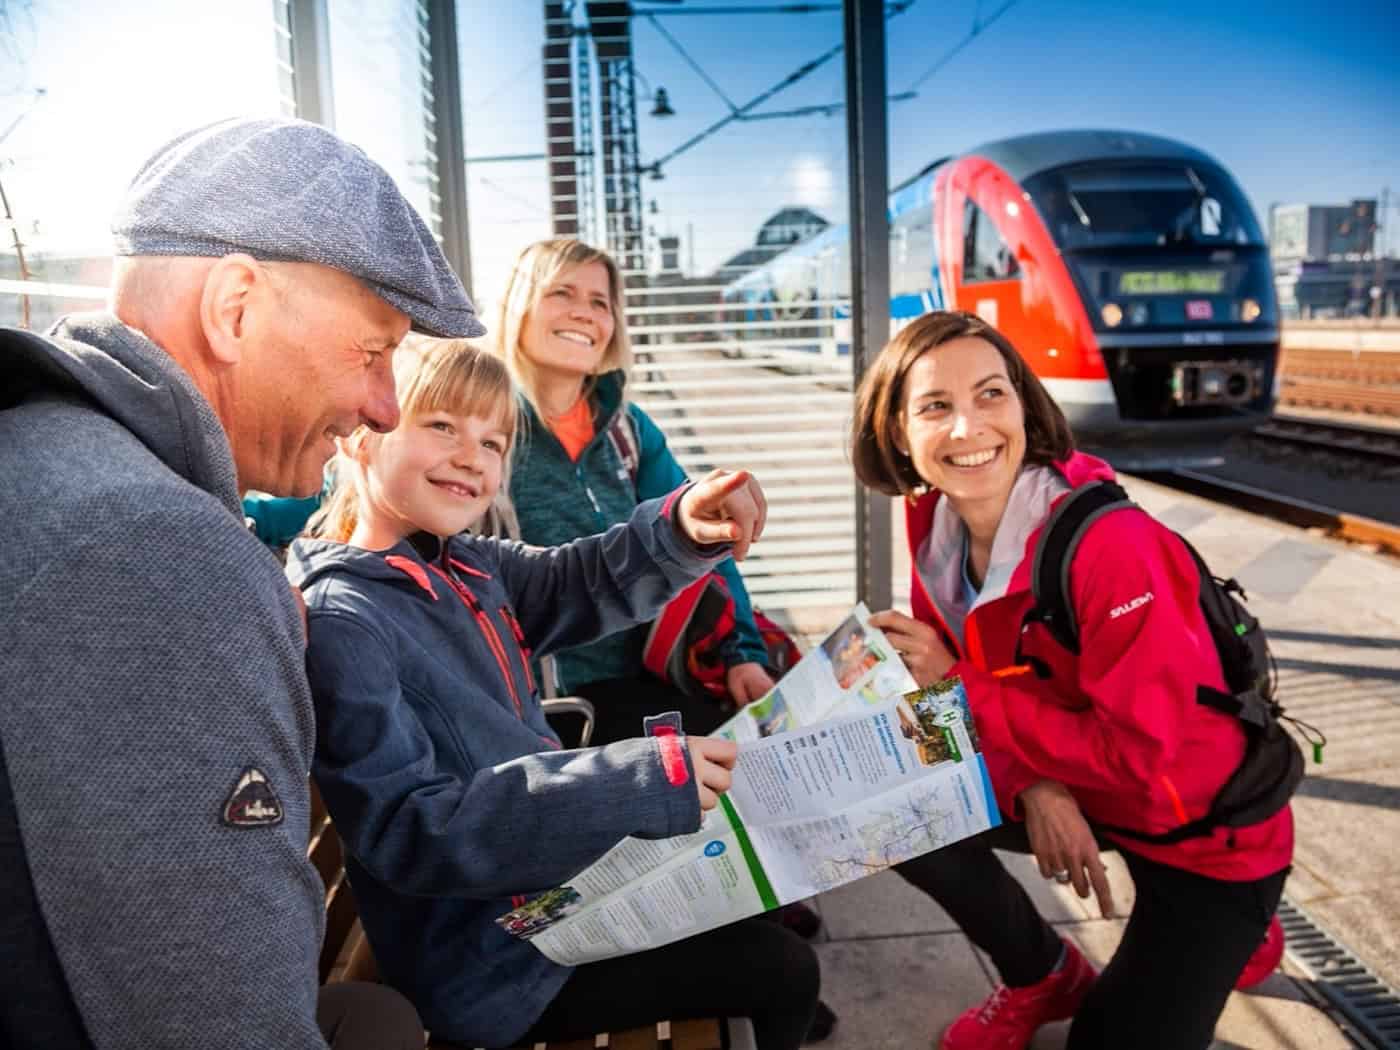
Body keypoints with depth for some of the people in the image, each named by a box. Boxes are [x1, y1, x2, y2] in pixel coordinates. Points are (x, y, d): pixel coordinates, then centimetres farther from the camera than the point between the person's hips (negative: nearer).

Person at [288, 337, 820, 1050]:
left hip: (556, 889, 9)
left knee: (761, 909, 22)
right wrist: (635, 782, -37)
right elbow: (408, 829, -30)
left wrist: (685, 528, -21)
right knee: (778, 970, 1)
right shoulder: (338, 621, -23)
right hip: (496, 964, -8)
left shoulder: (460, 565, 4)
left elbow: (581, 585, 1)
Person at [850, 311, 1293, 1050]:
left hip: (1207, 833, -5)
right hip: (1071, 788, 6)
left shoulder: (1111, 545, -34)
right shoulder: (934, 519, -12)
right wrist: (1033, 784, -23)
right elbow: (948, 671, -4)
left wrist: (958, 684, -27)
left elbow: (1143, 751, -31)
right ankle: (1045, 979, 15)